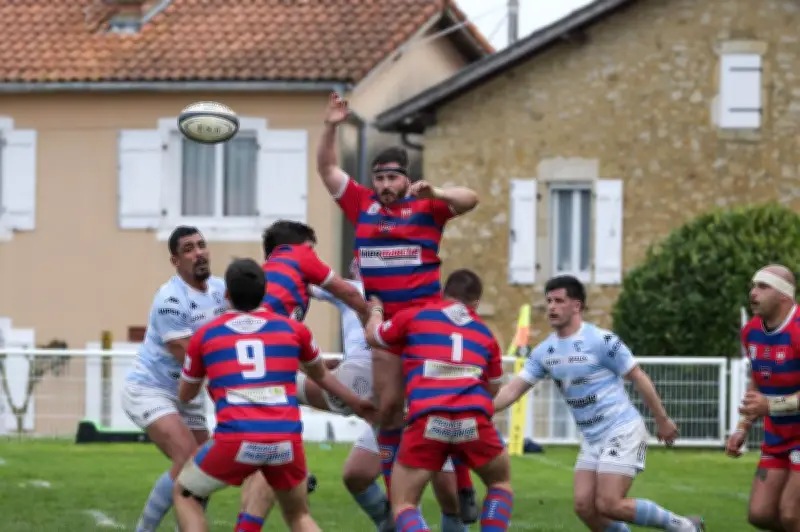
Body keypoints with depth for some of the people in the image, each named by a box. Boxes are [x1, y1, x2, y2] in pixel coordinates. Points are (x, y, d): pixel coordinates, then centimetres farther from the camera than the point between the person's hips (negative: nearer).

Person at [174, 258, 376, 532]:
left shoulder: (205, 335, 13)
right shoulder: (293, 329, 15)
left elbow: (185, 395, 28)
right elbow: (321, 375, 34)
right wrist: (356, 403, 53)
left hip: (235, 439, -2)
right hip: (286, 441, 2)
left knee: (184, 494, 22)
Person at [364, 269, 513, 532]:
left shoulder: (414, 316, 18)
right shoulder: (485, 333, 24)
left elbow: (373, 335, 33)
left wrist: (376, 310, 54)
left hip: (427, 421, -1)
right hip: (474, 418, 2)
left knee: (403, 505, 9)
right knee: (501, 482, 29)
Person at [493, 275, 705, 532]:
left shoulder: (601, 340, -15)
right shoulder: (543, 352, 5)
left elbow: (639, 378, -8)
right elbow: (513, 390, 3)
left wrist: (662, 420, -4)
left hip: (622, 432, -7)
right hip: (592, 439, 7)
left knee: (608, 505, -16)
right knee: (584, 506, -4)